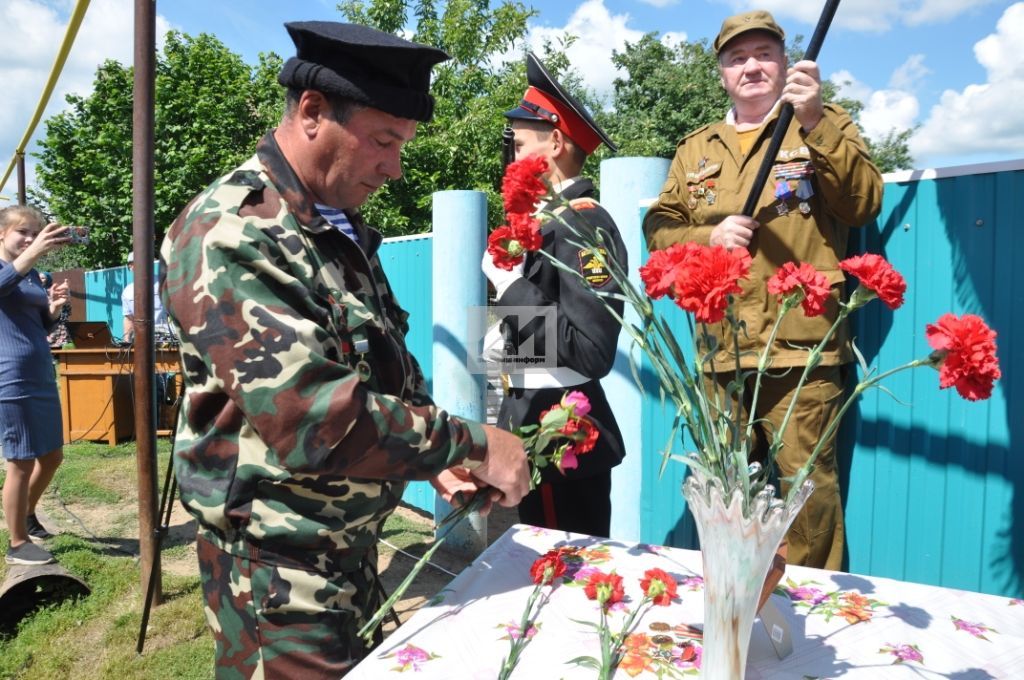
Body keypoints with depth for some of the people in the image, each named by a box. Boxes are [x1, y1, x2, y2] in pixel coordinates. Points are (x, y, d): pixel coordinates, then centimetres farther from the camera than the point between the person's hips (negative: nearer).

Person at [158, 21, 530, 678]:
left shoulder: (342, 228, 6)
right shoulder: (230, 235, -21)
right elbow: (311, 416, -30)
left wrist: (435, 458, -2)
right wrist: (470, 443, -21)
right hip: (283, 571, -8)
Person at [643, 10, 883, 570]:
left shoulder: (826, 125, 9)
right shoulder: (696, 149, 17)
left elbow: (863, 204, -6)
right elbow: (658, 226, 12)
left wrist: (814, 121, -16)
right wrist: (707, 237, -8)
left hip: (801, 348, -3)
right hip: (719, 351, 4)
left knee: (808, 483, -2)